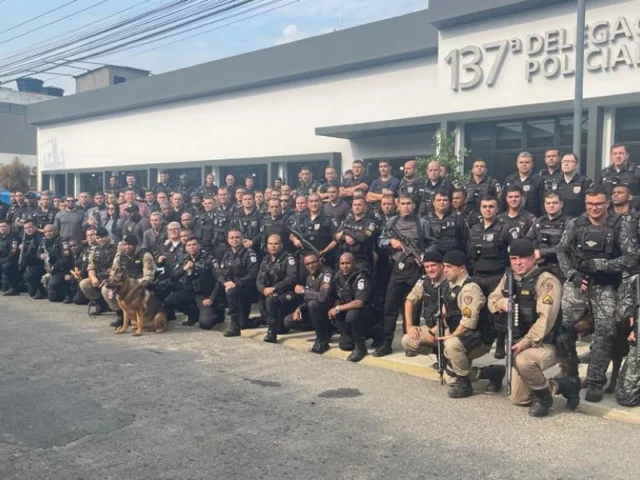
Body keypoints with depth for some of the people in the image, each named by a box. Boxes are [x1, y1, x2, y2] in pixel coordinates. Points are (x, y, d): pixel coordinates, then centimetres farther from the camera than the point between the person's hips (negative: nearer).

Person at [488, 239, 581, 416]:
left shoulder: (546, 281, -18)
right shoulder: (508, 277, 6)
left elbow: (546, 319, -26)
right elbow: (491, 300, 13)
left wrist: (525, 342, -31)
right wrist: (501, 302, -11)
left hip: (547, 345, -8)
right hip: (520, 343, 8)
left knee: (523, 360, -40)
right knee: (518, 399, 9)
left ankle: (543, 396, -10)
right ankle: (563, 385, 27)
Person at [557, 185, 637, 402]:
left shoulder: (620, 226, -3)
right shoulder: (575, 224, 5)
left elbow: (631, 257, -10)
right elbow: (562, 251, 8)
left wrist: (599, 264, -17)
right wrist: (572, 274, -8)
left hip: (605, 287, -2)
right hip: (577, 283, 2)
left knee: (604, 333, -4)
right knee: (562, 326, -5)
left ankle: (596, 381, 6)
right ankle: (568, 373, 13)